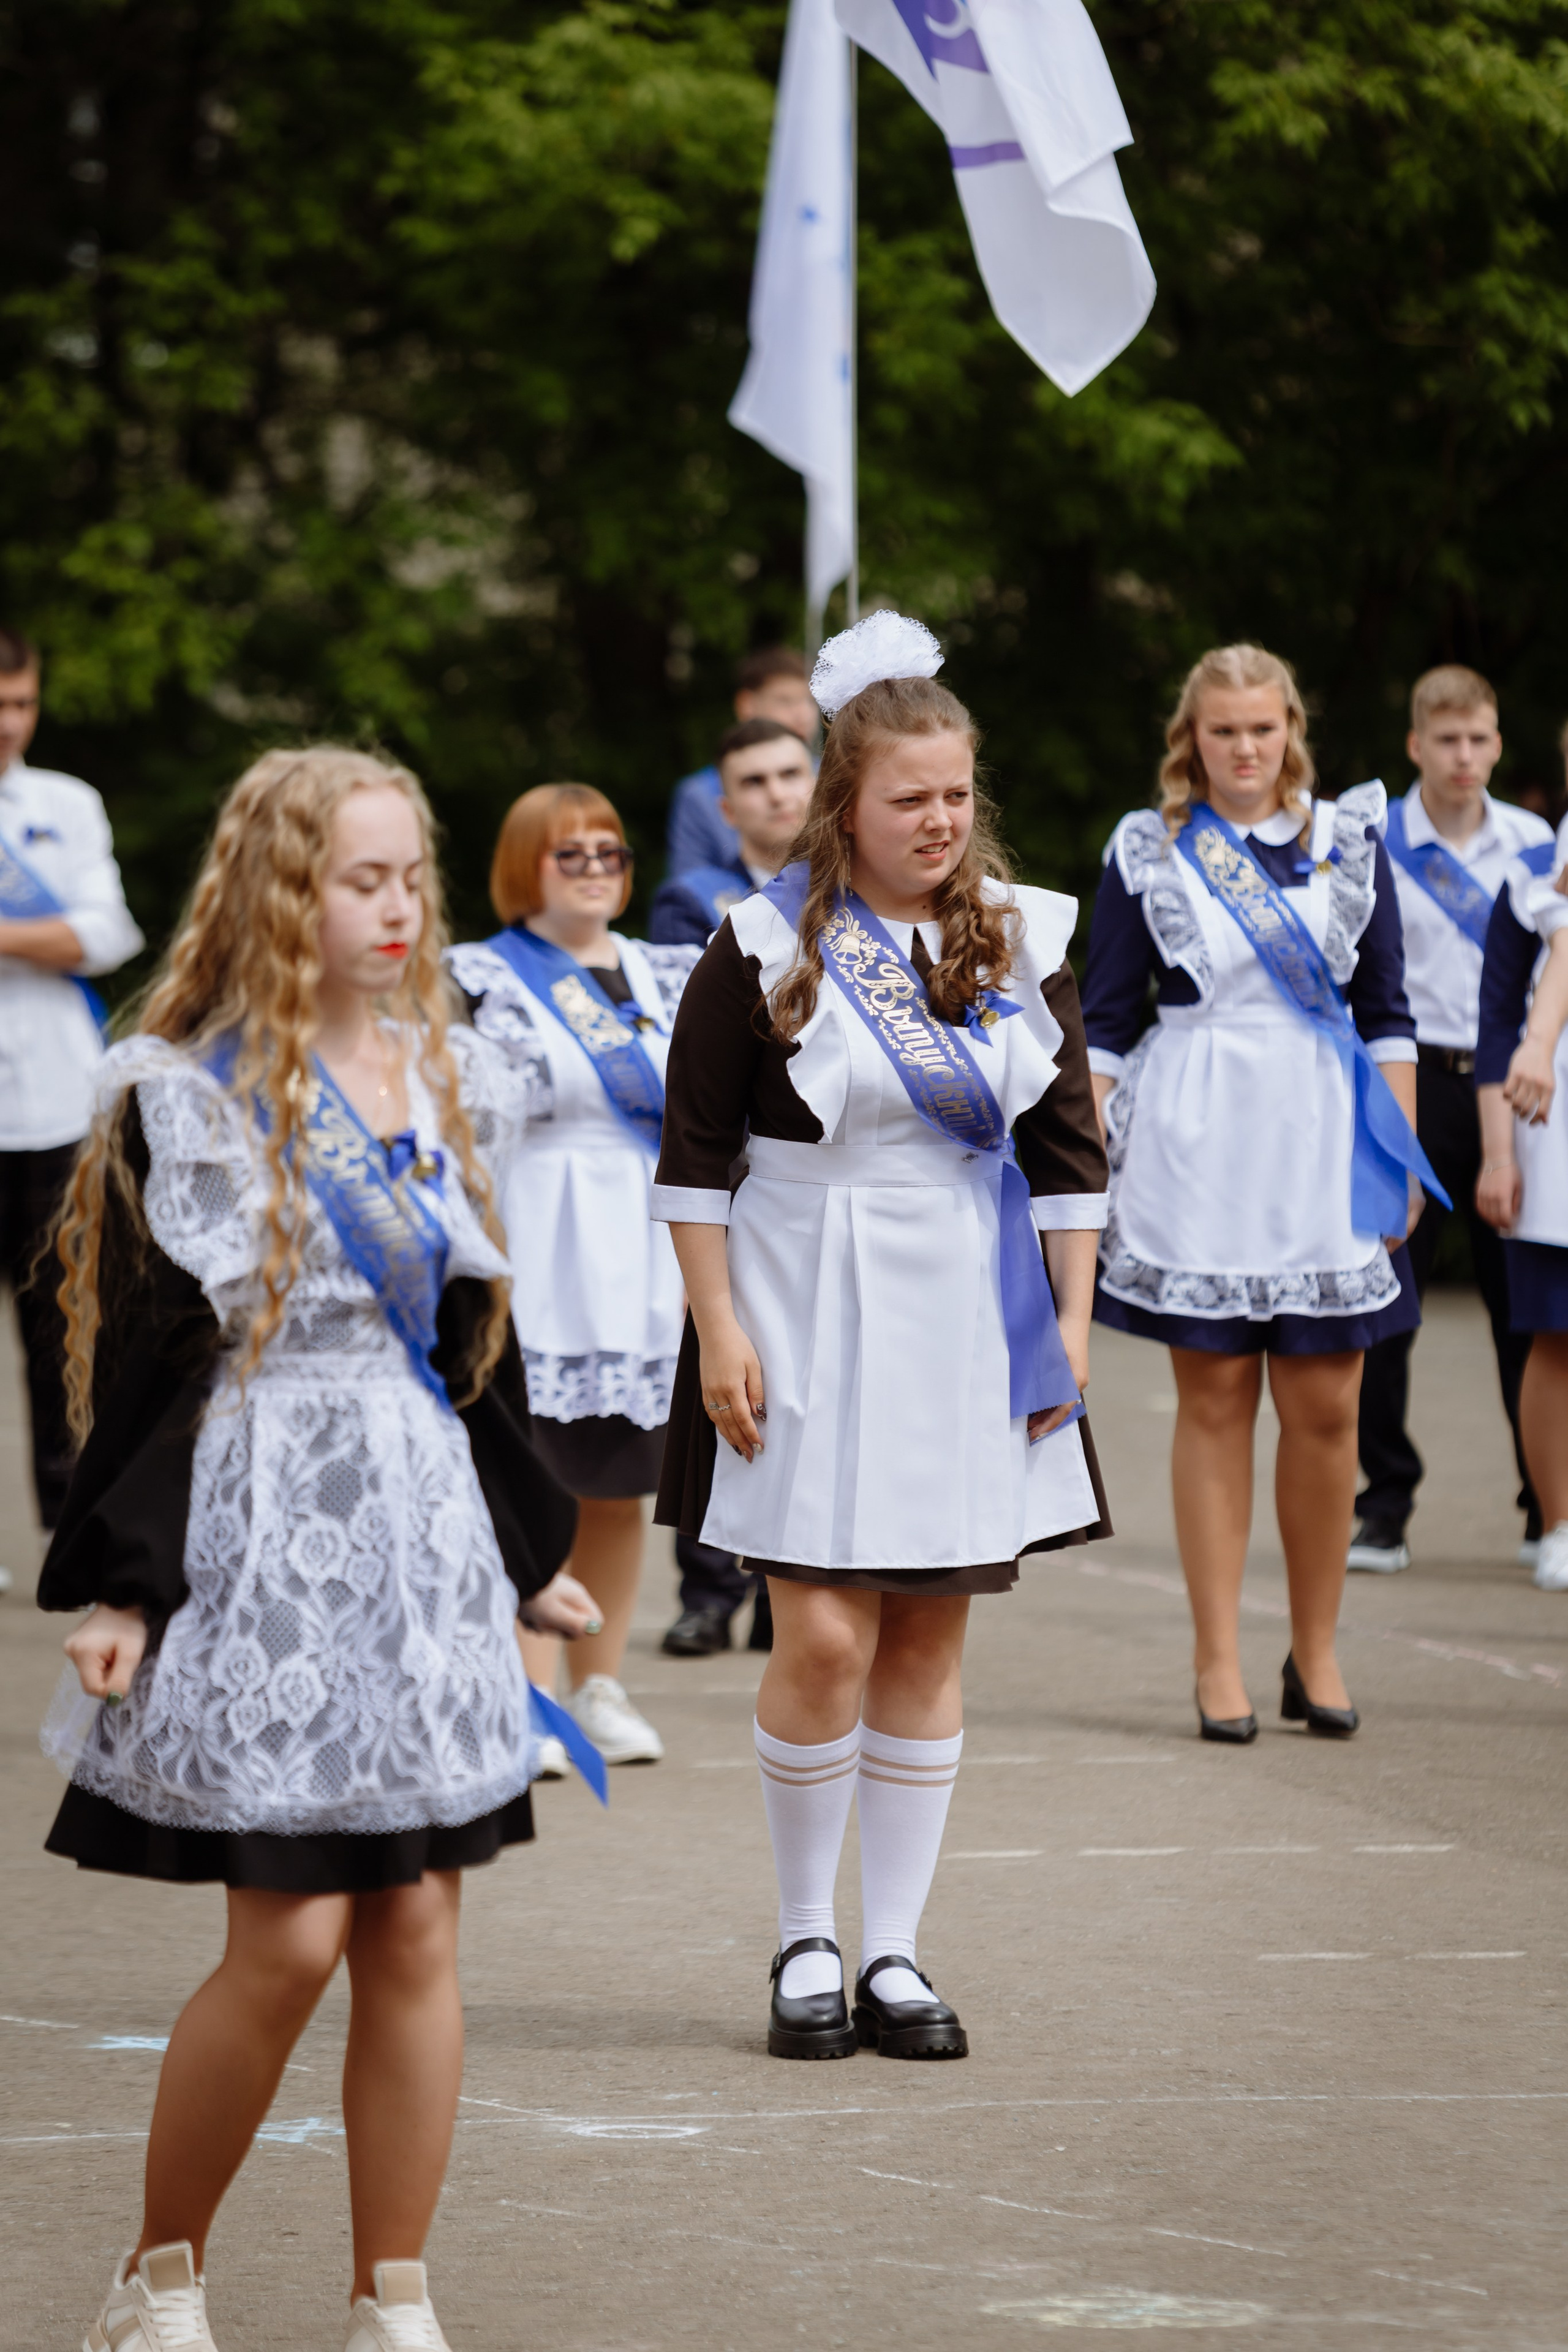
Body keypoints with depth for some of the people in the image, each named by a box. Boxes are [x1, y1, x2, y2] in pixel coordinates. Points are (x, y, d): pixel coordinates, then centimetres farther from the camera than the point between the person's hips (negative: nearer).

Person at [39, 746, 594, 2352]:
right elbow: (147, 1355, -7)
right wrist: (119, 1582, -11)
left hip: (425, 1545, 5)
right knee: (288, 1937, -7)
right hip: (263, 1543, -5)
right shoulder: (190, 1099, -6)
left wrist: (529, 1553, 21)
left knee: (416, 1934, 3)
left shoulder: (445, 1084, 11)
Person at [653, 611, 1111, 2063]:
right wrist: (717, 1329, -6)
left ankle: (893, 1953, 13)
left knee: (930, 1637, 5)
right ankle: (804, 1945, 8)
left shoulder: (1023, 938, 5)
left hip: (972, 1322, 3)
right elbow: (694, 1154, -2)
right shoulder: (768, 947, -6)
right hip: (812, 1320, -3)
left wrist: (1071, 1320, 5)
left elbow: (1067, 1147, 10)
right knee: (824, 1637, -9)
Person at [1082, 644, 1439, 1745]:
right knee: (1214, 1397, 1)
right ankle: (1219, 1663, 6)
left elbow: (1388, 1014, 10)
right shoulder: (1147, 851, 4)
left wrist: (1402, 1152, 4)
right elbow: (1104, 1022, 5)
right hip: (1194, 1146, -1)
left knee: (1326, 1408, 0)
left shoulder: (1349, 840, 8)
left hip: (1323, 1146, 1)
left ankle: (1317, 1654, 14)